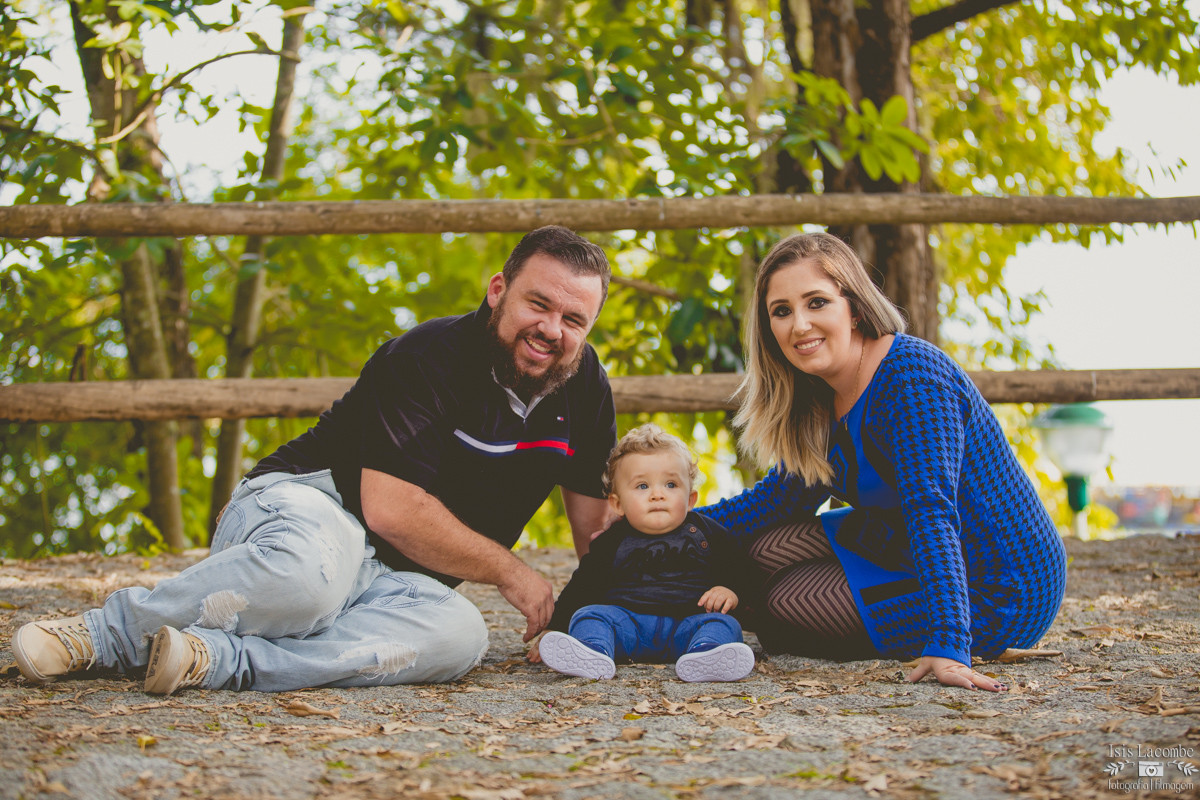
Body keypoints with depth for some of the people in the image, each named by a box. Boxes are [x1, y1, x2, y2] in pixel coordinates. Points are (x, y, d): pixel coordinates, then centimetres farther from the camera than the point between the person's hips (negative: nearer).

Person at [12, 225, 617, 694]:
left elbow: (595, 520, 17)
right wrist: (509, 573, -13)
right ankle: (110, 628, -21)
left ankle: (217, 659, -36)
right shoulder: (426, 358, -16)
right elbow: (391, 509, -23)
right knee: (310, 571, -44)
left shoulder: (583, 384, 5)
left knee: (459, 636, -32)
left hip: (385, 577, 6)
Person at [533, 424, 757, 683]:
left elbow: (739, 568, 17)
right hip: (627, 620, 1)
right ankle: (593, 653, -53)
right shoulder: (612, 543, 12)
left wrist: (730, 590, -6)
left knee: (722, 624, -27)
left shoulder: (705, 531, 13)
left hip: (687, 623, -1)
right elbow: (581, 588, 13)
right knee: (590, 615, -22)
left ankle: (703, 655, -59)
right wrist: (553, 629, 4)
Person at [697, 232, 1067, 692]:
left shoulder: (911, 375, -24)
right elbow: (786, 494, 14)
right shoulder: (826, 398, 4)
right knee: (768, 543, 4)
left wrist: (946, 646, -42)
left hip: (999, 601, -9)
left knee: (788, 598, -8)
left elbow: (931, 510, -34)